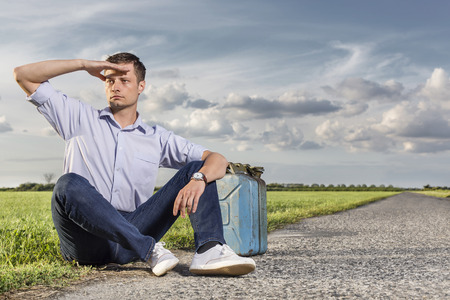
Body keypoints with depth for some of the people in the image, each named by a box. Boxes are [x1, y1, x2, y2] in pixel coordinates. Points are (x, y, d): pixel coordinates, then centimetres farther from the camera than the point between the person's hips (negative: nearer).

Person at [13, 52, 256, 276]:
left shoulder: (157, 138, 14)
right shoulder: (80, 118, 13)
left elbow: (218, 160, 4)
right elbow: (23, 75, 10)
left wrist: (198, 179, -20)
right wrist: (84, 64, 4)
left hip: (132, 232, 2)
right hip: (86, 239, -1)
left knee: (197, 170, -9)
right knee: (69, 184, -34)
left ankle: (209, 250, -34)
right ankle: (148, 249, -31)